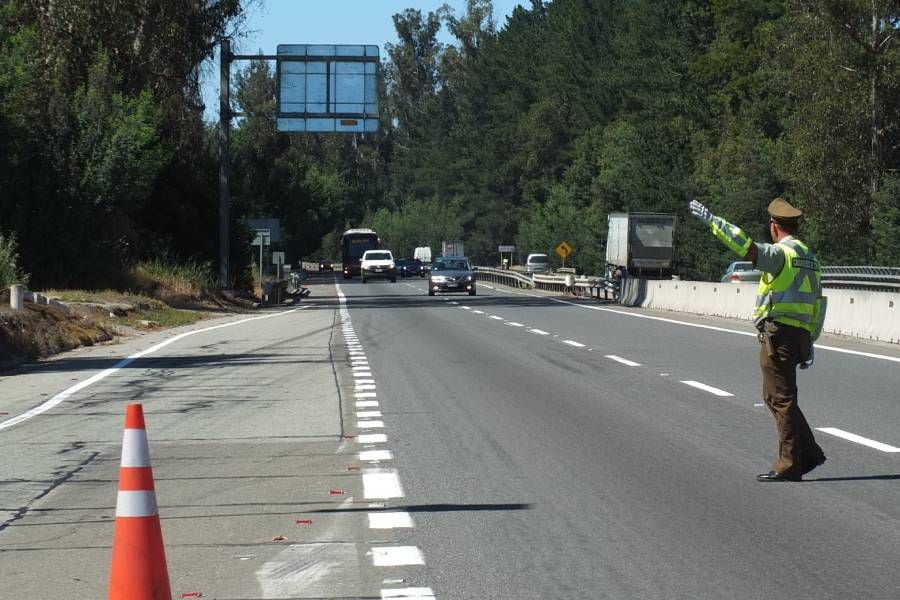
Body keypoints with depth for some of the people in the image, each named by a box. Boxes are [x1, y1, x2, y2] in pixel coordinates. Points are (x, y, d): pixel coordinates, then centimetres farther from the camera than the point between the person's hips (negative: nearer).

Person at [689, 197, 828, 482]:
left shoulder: (781, 253, -10)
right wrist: (809, 341, 24)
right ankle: (808, 453, 15)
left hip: (778, 332, -9)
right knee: (777, 397, 17)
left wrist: (711, 219, -21)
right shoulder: (809, 258, 18)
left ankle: (789, 465, -5)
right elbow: (816, 302, 20)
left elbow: (746, 247, -25)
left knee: (781, 398, -6)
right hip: (800, 332, 9)